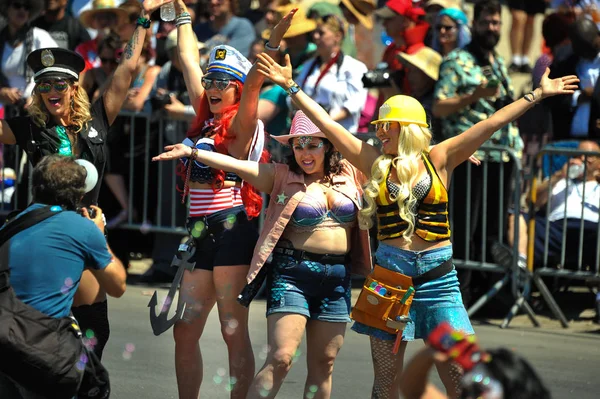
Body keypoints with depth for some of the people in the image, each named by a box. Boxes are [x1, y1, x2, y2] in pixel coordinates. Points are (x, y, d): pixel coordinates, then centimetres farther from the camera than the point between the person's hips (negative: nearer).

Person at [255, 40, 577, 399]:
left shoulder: (438, 160, 4)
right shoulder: (375, 163, 7)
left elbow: (492, 123, 2)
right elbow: (326, 124, 7)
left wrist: (539, 94, 2)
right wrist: (292, 87, 6)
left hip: (438, 277, -1)